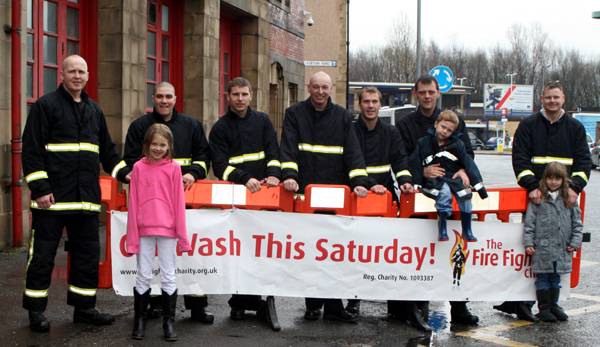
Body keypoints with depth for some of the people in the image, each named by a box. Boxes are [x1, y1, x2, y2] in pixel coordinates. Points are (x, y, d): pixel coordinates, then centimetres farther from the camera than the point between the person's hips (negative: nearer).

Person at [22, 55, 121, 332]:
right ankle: (36, 311, 11)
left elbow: (107, 150, 23)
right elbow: (31, 149, -8)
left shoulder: (94, 110, 16)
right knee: (42, 255, 1)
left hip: (86, 197, 6)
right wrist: (40, 188, -14)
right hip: (52, 197, -6)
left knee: (88, 255, 9)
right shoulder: (45, 106, -2)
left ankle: (83, 307, 19)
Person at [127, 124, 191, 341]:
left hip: (167, 229, 0)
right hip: (144, 229, 1)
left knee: (168, 277, 6)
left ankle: (168, 322, 15)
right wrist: (132, 235, -1)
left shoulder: (173, 168, 1)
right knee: (143, 276, 8)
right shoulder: (139, 168, 2)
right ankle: (139, 321, 18)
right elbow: (133, 203, 2)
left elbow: (178, 202, 1)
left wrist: (182, 234, -1)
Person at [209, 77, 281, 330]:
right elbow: (220, 164, -4)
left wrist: (273, 174, -13)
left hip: (263, 192, 2)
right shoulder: (220, 128, 5)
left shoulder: (262, 121, 13)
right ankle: (240, 301, 9)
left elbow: (273, 151, 7)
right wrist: (244, 179, -18)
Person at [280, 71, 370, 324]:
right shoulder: (295, 114, 6)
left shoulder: (342, 117, 10)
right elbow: (288, 147, -6)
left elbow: (352, 151, 1)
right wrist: (289, 175, -21)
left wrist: (359, 181, -12)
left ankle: (333, 305, 6)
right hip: (305, 191, -1)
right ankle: (313, 303, 13)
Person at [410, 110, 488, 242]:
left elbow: (469, 163, 1)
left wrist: (479, 184, -6)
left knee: (465, 194, -24)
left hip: (453, 177, 3)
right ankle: (442, 230, -23)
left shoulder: (457, 144, 4)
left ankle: (467, 231, -8)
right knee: (445, 192, -34)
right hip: (433, 180, -3)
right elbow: (414, 163, 0)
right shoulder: (423, 143, -1)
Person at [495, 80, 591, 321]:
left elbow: (583, 161, 6)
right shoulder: (528, 125, 5)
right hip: (535, 196, -2)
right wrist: (531, 186, -14)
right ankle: (522, 302, 3)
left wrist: (574, 187, -10)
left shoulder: (575, 128, 11)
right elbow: (519, 158, -2)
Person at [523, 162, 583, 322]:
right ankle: (544, 308, 13)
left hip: (562, 249, 3)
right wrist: (528, 243, -8)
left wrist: (575, 243, 3)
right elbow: (529, 222, -3)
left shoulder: (569, 199, 6)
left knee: (556, 278, 14)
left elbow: (577, 222, 10)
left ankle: (554, 306, 26)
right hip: (542, 248, -3)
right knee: (543, 279, 4)